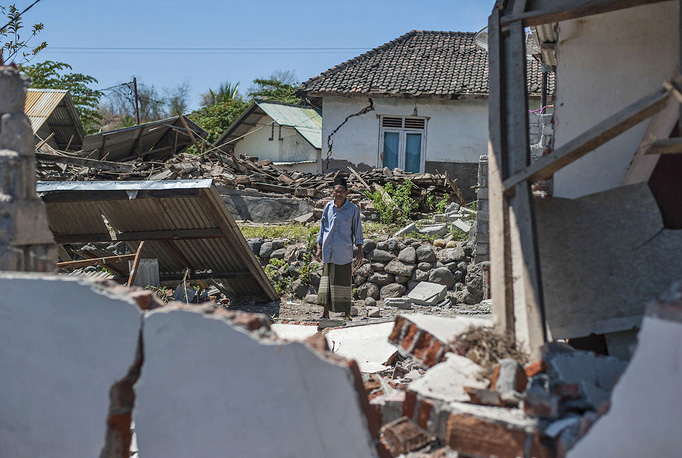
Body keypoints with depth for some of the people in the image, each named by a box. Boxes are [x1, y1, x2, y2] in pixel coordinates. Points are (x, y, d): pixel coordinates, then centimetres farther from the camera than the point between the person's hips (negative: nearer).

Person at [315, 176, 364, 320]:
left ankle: (346, 313, 11)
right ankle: (325, 312, 8)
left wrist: (359, 250, 0)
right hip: (329, 252, 3)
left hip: (344, 252, -3)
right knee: (326, 280, 3)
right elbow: (322, 228, 13)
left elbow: (357, 230, 3)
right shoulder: (328, 207, 6)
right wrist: (319, 248, 10)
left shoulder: (353, 209, -2)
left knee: (344, 281, 3)